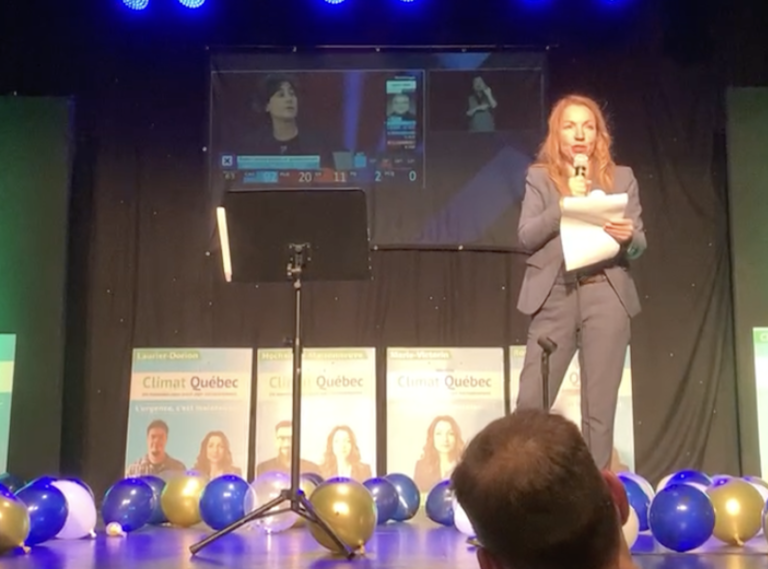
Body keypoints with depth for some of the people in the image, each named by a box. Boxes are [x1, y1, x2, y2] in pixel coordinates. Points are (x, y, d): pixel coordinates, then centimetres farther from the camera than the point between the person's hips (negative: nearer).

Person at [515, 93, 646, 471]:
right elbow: (526, 237, -2)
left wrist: (628, 236, -14)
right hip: (555, 296, -1)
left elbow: (638, 247, 8)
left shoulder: (622, 178, 12)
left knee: (600, 407, 3)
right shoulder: (539, 177, 9)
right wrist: (565, 203, -13)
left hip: (606, 296, 1)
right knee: (531, 402, -5)